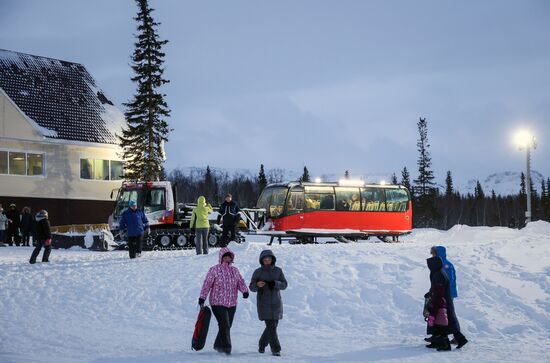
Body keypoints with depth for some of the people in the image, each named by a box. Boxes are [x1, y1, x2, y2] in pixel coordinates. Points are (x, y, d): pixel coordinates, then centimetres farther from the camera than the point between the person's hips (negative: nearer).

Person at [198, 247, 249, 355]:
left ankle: (218, 345, 27)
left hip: (232, 304, 5)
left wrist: (245, 291, -16)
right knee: (224, 325, -14)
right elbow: (207, 284, -6)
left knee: (227, 326, 10)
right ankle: (226, 347, -7)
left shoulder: (235, 270, 11)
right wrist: (202, 297, -13)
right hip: (218, 303, -5)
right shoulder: (214, 270, -4)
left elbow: (240, 282, 5)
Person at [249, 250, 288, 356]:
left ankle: (262, 344, 30)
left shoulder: (278, 271, 4)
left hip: (276, 302, 3)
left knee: (273, 325, 10)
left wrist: (275, 283, -19)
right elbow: (251, 287, -2)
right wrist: (257, 285, -25)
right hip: (263, 302, -3)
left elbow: (284, 284, 1)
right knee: (271, 326, -11)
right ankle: (275, 349, -6)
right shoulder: (258, 272, -2)